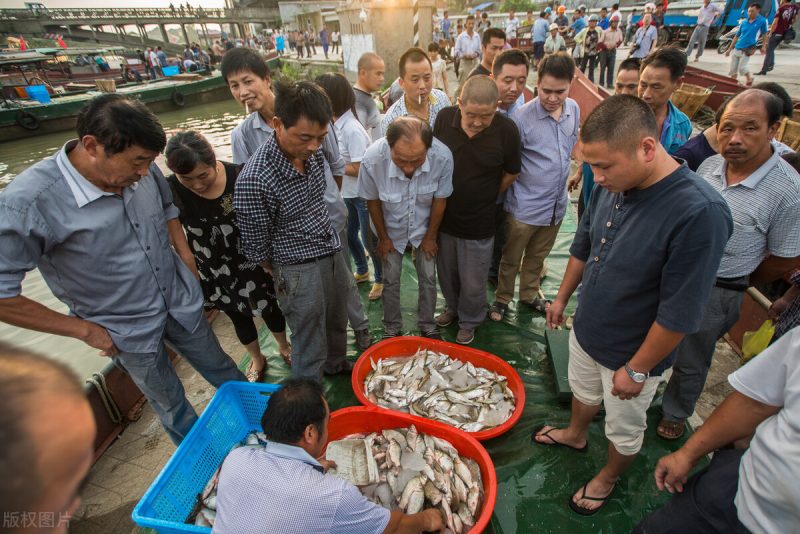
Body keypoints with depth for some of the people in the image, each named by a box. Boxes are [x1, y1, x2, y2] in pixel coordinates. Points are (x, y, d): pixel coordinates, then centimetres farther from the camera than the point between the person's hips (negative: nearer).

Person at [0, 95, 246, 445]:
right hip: (130, 332, -3)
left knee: (224, 372, 24)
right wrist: (86, 330, -16)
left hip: (181, 304, 4)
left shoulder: (141, 172, -14)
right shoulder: (29, 203, -28)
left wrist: (186, 258, 1)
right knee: (172, 406, 19)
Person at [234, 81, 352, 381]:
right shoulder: (253, 182, -28)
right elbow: (257, 246, -13)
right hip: (300, 270, -7)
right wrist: (280, 279, 1)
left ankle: (336, 364, 55)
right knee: (310, 350, 10)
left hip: (332, 253, 7)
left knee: (337, 324, 27)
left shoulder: (312, 152, -6)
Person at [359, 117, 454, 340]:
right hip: (392, 229, 0)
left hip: (425, 228, 1)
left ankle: (427, 325, 34)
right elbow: (372, 201, -14)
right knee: (390, 280, 10)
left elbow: (440, 200, -15)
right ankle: (391, 328, 33)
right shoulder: (372, 160, -36)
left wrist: (430, 237, -2)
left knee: (428, 278, 11)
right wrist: (383, 237, -3)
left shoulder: (443, 157, -34)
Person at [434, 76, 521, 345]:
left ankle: (469, 321, 41)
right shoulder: (444, 117, -12)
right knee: (446, 273, 23)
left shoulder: (507, 130, -18)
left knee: (473, 282, 13)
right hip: (443, 216, 3)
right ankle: (452, 307, 52)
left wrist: (483, 197, 5)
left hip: (478, 223, -3)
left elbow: (510, 174, -2)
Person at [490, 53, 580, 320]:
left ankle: (529, 294, 44)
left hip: (557, 203, 5)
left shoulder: (574, 109, -1)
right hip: (525, 206, -5)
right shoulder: (522, 118, -20)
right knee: (511, 258, 13)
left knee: (537, 257, 23)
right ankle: (502, 298, 34)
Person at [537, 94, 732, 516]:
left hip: (631, 354, -5)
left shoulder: (700, 213, -33)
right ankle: (575, 434, 60)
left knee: (624, 430, 22)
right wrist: (562, 298, 14)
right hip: (585, 330, 6)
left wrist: (637, 370, -17)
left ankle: (608, 478, 50)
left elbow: (680, 314, -27)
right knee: (583, 391, 31)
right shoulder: (610, 187, -12)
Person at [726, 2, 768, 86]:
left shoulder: (762, 21, -1)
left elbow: (765, 34, 3)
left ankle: (749, 79, 16)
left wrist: (764, 47, -5)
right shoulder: (744, 22, 10)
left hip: (748, 49, -5)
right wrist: (729, 49, 13)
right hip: (736, 48, 5)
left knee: (742, 68, -11)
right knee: (733, 70, 4)